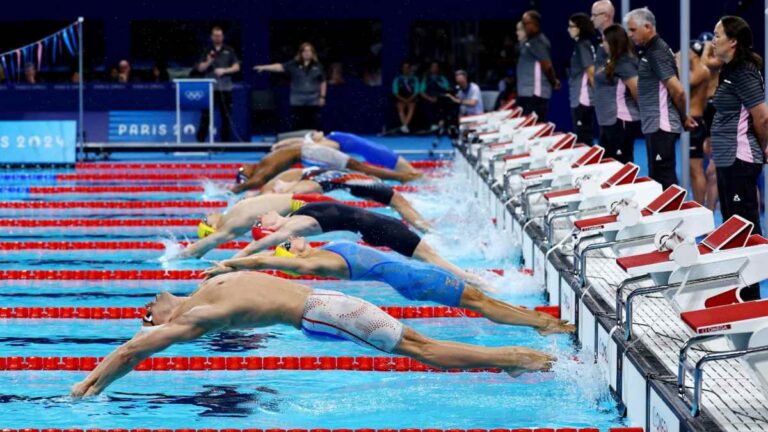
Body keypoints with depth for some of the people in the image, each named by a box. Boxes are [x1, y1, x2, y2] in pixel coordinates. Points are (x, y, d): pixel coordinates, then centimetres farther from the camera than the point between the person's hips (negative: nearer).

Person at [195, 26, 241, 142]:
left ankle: (226, 140, 8)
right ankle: (200, 139, 0)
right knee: (206, 115, -3)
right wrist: (208, 62, -13)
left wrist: (224, 70, -11)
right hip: (210, 88, -1)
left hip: (225, 88, 1)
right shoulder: (207, 51, 9)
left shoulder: (229, 51, 9)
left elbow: (236, 67, 4)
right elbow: (200, 68, 6)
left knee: (226, 115, 2)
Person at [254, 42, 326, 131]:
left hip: (314, 103, 0)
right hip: (297, 102, 0)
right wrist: (264, 67, -23)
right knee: (297, 127, 1)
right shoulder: (294, 65, 0)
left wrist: (322, 97, 5)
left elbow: (323, 82, 12)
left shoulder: (317, 66, 4)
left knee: (314, 128, 2)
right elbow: (280, 67, -11)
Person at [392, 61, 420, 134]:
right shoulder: (397, 79, 5)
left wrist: (410, 99, -13)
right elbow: (395, 92, -1)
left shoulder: (414, 79, 8)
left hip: (411, 99, 0)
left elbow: (416, 91, 2)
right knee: (400, 107, -29)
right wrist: (403, 99, -14)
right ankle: (404, 125, -41)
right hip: (400, 99, 0)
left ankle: (405, 125, -41)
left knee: (412, 106, -28)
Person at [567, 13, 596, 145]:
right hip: (580, 98, 9)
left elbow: (591, 71, -17)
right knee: (585, 139, 13)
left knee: (582, 140, -5)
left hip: (582, 99, -9)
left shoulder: (582, 45, -13)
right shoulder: (583, 44, 14)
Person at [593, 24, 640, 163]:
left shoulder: (623, 63, -16)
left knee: (622, 164, -7)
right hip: (609, 120, 11)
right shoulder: (612, 61, 13)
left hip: (621, 121, -11)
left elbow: (637, 89, -18)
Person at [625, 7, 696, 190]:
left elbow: (677, 90, -21)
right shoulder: (651, 50, 15)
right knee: (663, 177, 13)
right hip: (656, 126, 10)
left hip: (661, 127, -10)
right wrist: (683, 118, 18)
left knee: (662, 179, -8)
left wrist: (683, 117, -7)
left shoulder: (657, 53, -15)